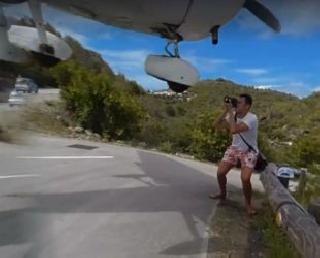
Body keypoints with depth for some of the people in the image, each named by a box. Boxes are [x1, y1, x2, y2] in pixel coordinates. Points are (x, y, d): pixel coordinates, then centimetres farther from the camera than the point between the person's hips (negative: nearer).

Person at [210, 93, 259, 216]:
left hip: (249, 151, -5)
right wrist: (226, 111, -15)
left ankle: (248, 204, 7)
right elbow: (216, 124, -5)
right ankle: (223, 194, 26)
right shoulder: (234, 114, -6)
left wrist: (231, 112, -30)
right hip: (234, 148, 6)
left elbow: (233, 130, -39)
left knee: (245, 179, -21)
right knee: (220, 173, -3)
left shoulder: (252, 118, -26)